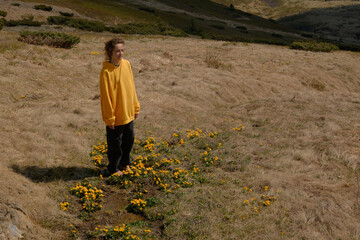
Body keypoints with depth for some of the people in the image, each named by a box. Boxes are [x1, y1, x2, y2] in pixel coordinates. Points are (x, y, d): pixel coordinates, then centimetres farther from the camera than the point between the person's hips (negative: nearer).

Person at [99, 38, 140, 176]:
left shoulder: (126, 64, -1)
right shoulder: (106, 71, -20)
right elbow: (105, 96, -16)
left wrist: (135, 107, 11)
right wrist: (109, 118, -14)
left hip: (128, 114, 6)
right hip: (116, 116, -6)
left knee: (129, 140, 21)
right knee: (115, 144, 10)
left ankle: (124, 163, 43)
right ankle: (113, 169, 31)